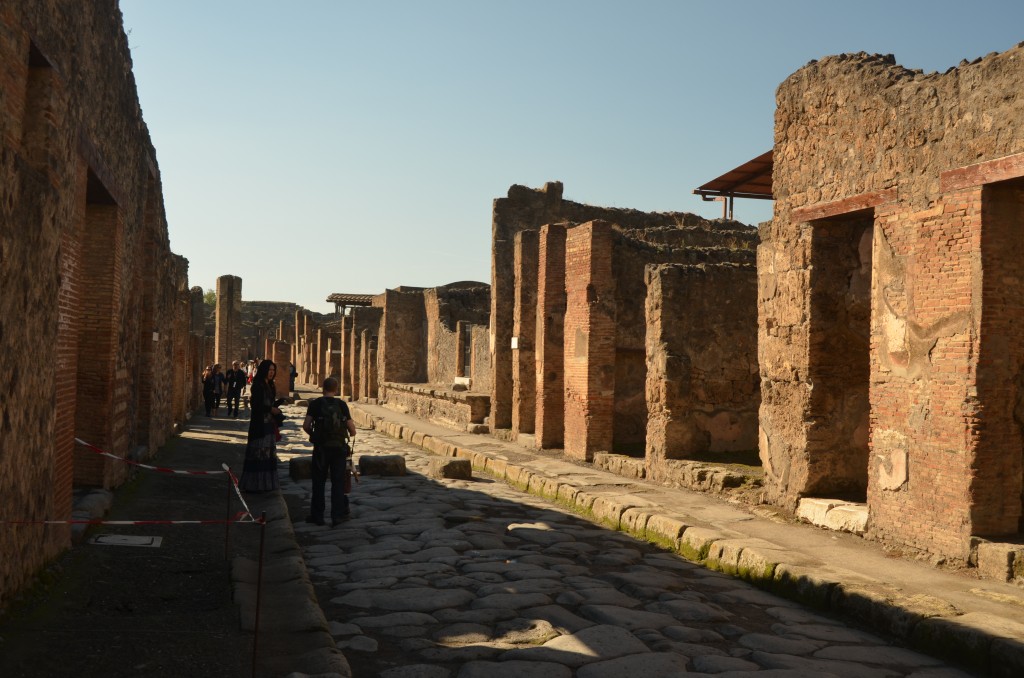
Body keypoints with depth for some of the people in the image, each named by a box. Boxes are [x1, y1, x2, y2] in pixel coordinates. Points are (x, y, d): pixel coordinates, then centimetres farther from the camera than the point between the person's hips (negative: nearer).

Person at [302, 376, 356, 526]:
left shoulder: (315, 404, -2)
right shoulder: (341, 404, 0)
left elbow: (306, 426, -10)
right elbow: (352, 429, -2)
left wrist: (313, 434, 10)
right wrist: (349, 435, 20)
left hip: (321, 448, 0)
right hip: (339, 448, 0)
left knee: (319, 483, 10)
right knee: (338, 483, 8)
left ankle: (317, 516, 14)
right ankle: (337, 515, 8)